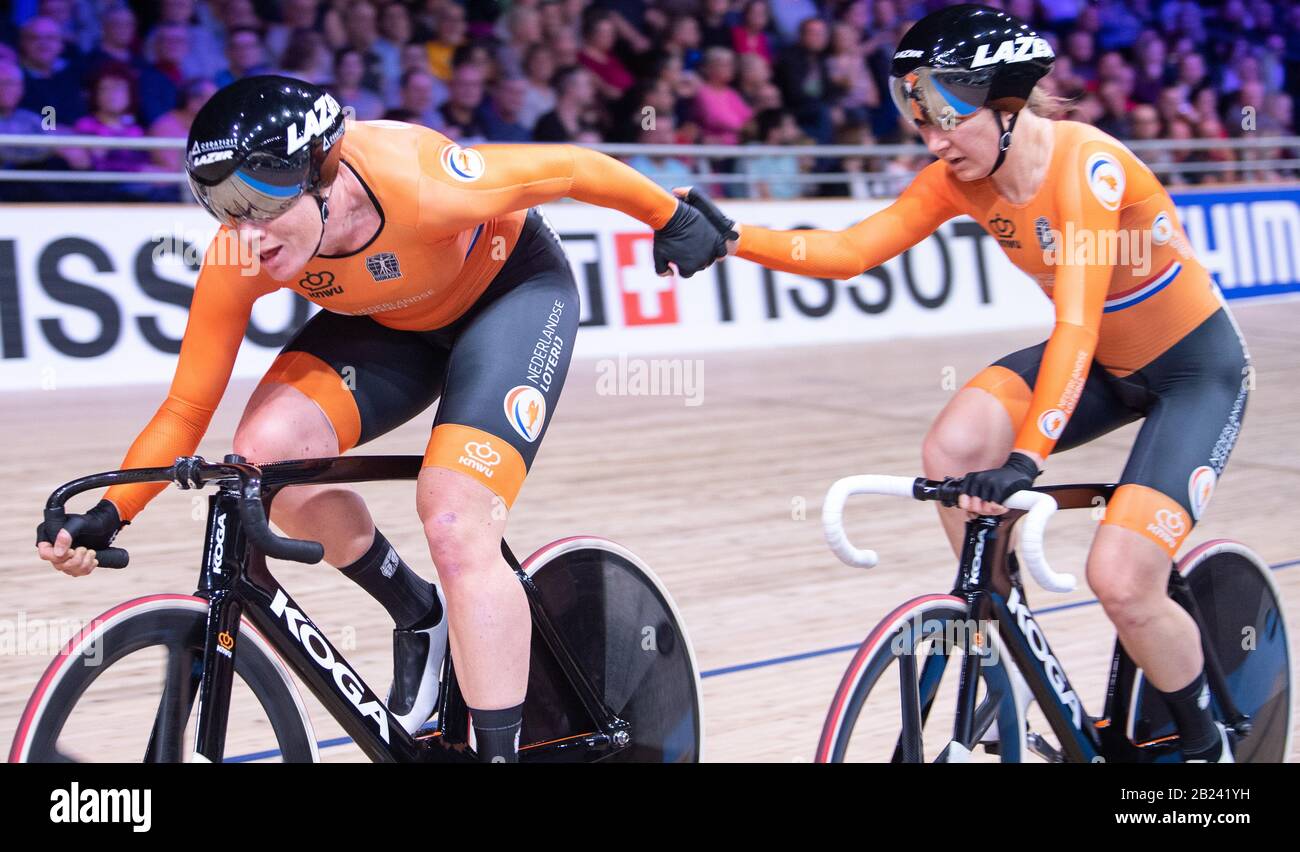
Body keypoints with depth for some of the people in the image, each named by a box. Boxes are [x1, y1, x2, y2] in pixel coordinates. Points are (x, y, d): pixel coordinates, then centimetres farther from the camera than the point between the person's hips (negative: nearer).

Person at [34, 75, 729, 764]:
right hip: (390, 321, 5)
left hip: (511, 289, -4)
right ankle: (418, 614, 3)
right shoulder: (236, 261, -25)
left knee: (457, 532, -22)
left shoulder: (418, 187, -38)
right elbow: (186, 409, -17)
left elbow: (573, 167, -22)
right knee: (266, 451, -22)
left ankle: (499, 749, -9)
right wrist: (105, 517, -31)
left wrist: (675, 222, -7)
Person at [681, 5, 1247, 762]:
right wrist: (732, 237, -29)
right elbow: (850, 249, -16)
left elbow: (1076, 325, -39)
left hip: (1196, 368, -6)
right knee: (954, 445, -20)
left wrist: (1026, 460, -48)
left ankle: (1210, 741, 11)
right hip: (1103, 364, 6)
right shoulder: (962, 175, -10)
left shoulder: (1086, 165, -30)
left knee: (1121, 581, -19)